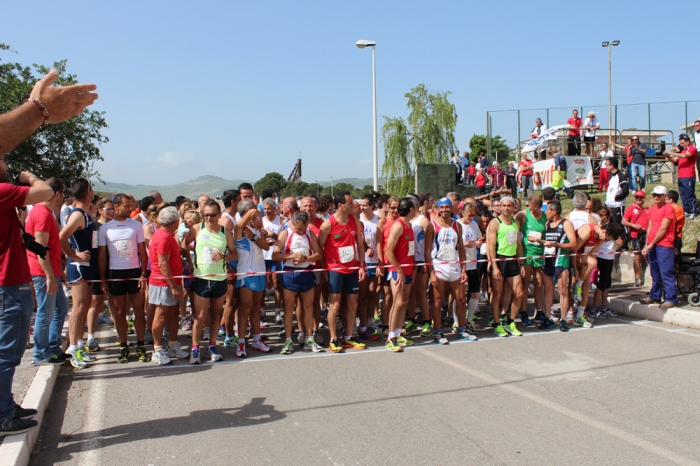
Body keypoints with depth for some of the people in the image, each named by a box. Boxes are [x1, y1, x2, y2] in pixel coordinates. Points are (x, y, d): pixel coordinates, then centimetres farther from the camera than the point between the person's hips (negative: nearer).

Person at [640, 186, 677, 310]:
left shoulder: (668, 208, -7)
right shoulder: (652, 209, 16)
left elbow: (663, 229, -12)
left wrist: (651, 244, -11)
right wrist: (646, 246, 10)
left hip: (664, 245, -7)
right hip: (652, 245, 7)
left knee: (666, 273, -9)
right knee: (655, 273, 13)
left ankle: (671, 299, -7)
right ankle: (654, 297, 19)